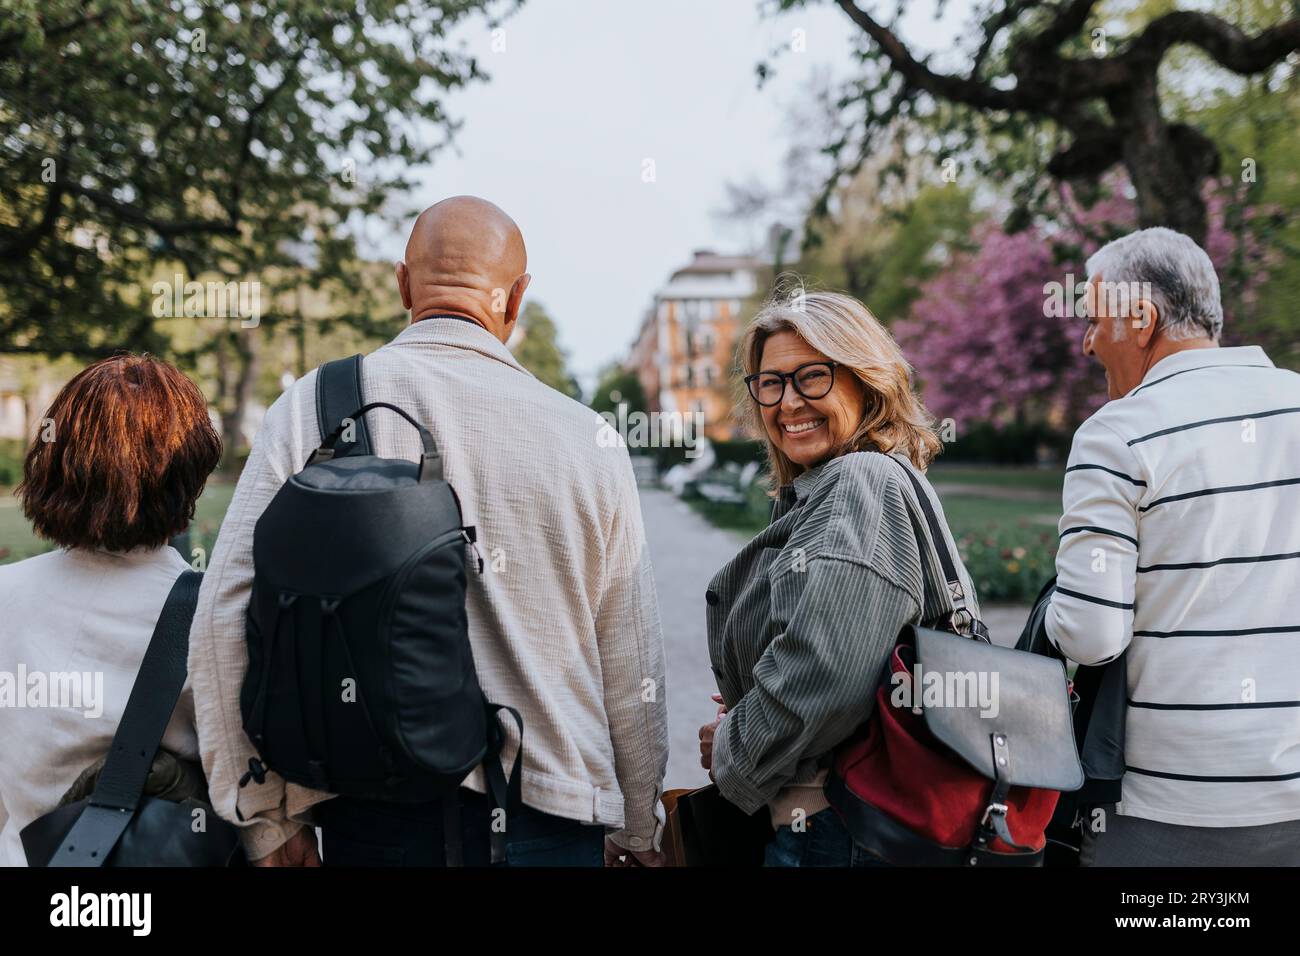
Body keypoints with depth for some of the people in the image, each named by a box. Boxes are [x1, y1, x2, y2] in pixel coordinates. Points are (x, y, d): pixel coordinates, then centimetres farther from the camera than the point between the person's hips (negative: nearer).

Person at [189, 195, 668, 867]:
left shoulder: (308, 408, -3)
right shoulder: (588, 439, -4)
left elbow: (226, 618, -7)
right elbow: (632, 667, 1)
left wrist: (267, 821, 3)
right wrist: (640, 836, 15)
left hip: (368, 814, 1)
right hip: (545, 813, 0)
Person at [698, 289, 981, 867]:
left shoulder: (864, 483, -18)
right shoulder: (809, 496, 12)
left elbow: (822, 678, -26)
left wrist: (732, 753, -12)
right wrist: (741, 717, 4)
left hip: (831, 828, -9)